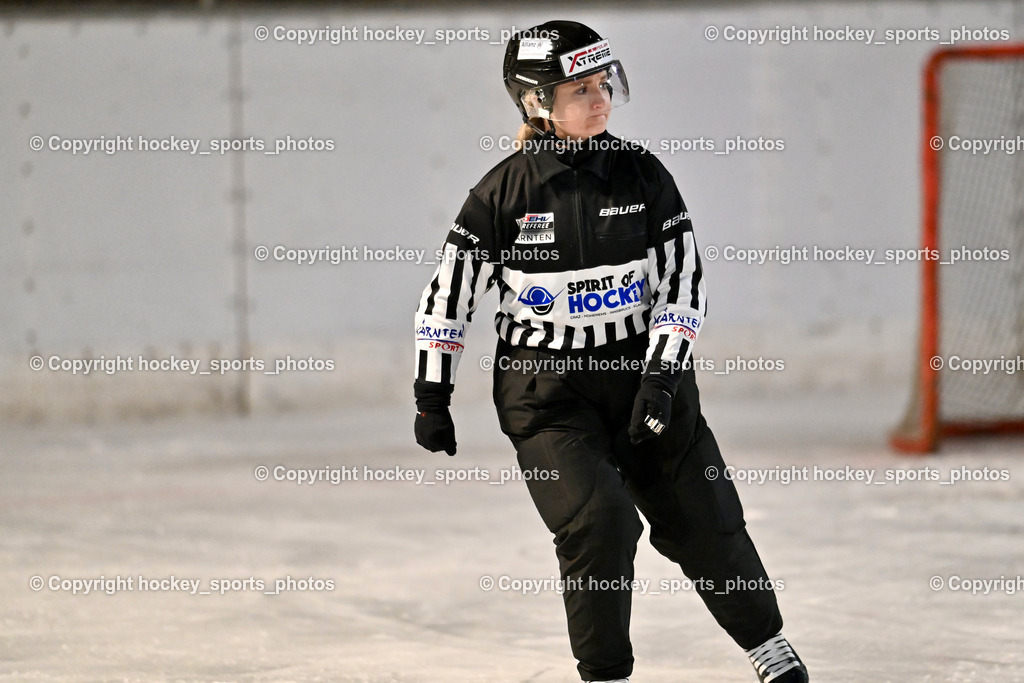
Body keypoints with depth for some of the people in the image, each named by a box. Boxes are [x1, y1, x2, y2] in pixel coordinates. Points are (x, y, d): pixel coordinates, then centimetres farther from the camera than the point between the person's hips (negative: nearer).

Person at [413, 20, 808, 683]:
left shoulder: (643, 176, -3)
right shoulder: (506, 192, -8)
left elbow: (683, 284, -2)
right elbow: (450, 292, -1)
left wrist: (660, 379, -13)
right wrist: (433, 395, -1)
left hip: (644, 372, 2)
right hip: (546, 389, -2)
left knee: (704, 520, 7)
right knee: (597, 522, -18)